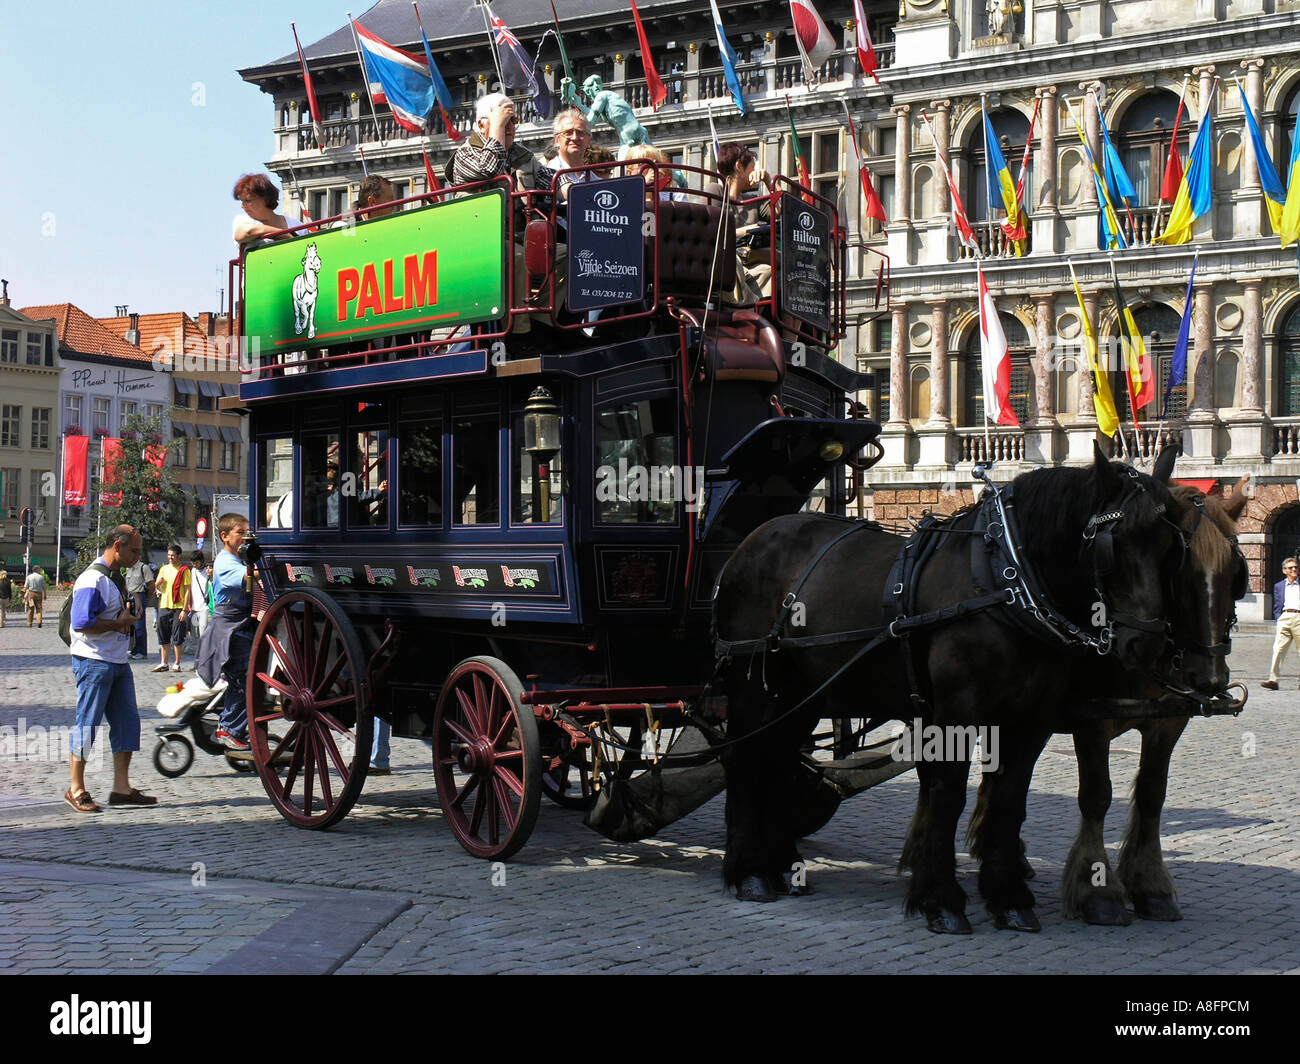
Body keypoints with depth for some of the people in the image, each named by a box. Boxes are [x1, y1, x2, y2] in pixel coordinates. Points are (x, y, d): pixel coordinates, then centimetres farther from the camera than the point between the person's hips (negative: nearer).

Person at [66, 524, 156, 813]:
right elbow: (82, 623, -24)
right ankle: (76, 790, 8)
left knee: (128, 722, 8)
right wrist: (118, 623, -14)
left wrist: (128, 617, 8)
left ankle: (121, 788, 13)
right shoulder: (92, 579, -15)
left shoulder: (117, 577, 15)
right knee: (87, 724, -2)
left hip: (118, 661, 9)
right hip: (94, 662, -9)